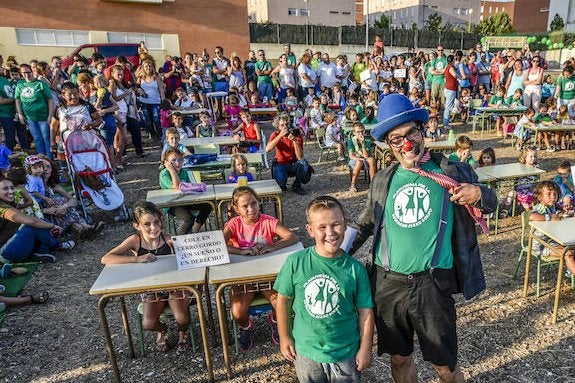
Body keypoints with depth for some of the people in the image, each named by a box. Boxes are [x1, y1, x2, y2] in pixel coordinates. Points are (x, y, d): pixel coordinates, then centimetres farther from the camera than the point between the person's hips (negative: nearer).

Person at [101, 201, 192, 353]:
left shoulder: (169, 240, -15)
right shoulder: (135, 241, -14)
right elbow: (105, 259, -23)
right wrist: (138, 259, -32)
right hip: (150, 289, 1)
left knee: (182, 319, -22)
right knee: (148, 324, -20)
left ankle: (182, 332, 18)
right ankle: (162, 330, 20)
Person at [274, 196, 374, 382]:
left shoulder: (355, 268, -15)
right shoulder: (295, 262, -16)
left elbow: (365, 311, -6)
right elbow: (283, 299, -4)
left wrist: (365, 349, -3)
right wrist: (284, 337, 1)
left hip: (346, 353, 0)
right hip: (306, 351, 1)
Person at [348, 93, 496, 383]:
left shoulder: (450, 172, -3)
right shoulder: (383, 181, 4)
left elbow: (489, 203, 8)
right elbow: (365, 224, 15)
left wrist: (479, 194, -16)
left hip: (432, 283, -2)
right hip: (388, 283, 3)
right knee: (399, 358, 19)